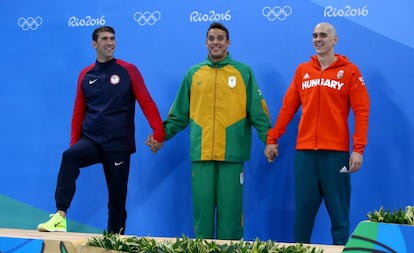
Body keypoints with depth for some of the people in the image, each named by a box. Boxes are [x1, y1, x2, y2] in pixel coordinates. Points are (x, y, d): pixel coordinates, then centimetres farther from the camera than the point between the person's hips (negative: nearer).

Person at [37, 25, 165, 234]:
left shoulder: (128, 70, 1)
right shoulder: (85, 75, 9)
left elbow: (146, 102, -4)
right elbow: (78, 112, 13)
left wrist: (159, 133, -14)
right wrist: (74, 143, 8)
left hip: (118, 145, -1)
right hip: (91, 140, 1)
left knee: (117, 197, 4)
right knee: (70, 156, -30)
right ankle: (60, 216, -31)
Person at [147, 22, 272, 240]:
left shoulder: (243, 72, 6)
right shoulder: (193, 73, 12)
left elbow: (257, 111, 2)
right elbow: (179, 114, 13)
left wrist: (269, 139, -9)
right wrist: (161, 135, 4)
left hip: (231, 154, -2)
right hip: (201, 153, 2)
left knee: (230, 209, 2)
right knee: (202, 208, 7)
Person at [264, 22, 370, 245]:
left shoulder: (349, 71, 3)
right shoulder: (302, 71, 12)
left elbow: (361, 111, -3)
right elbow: (287, 108, 14)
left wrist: (358, 149, -12)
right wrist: (272, 139, 9)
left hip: (336, 152, -3)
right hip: (304, 151, 3)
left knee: (338, 211, 2)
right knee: (303, 209, 6)